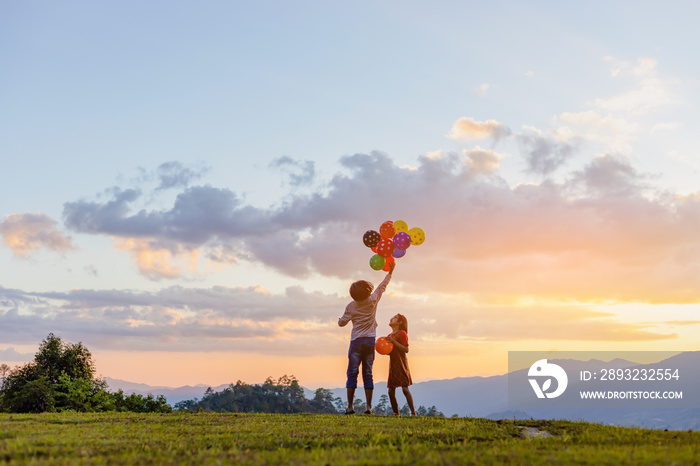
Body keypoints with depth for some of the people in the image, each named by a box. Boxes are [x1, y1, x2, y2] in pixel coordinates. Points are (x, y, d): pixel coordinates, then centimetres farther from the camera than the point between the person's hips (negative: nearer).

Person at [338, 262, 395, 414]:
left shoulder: (351, 307, -5)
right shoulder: (373, 301, 1)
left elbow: (342, 323, 2)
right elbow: (382, 286, 14)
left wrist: (340, 319, 25)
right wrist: (390, 272, 26)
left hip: (356, 341, -2)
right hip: (370, 340, 2)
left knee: (352, 373, -1)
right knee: (368, 374, 5)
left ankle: (350, 406, -7)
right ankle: (369, 406, 0)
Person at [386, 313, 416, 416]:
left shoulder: (402, 333, -6)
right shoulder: (389, 336, 16)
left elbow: (406, 349, -14)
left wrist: (393, 341, -19)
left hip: (401, 364, -7)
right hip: (392, 365, 7)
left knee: (405, 389, -14)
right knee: (391, 391, 3)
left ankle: (413, 413, -14)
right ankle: (396, 414, 11)